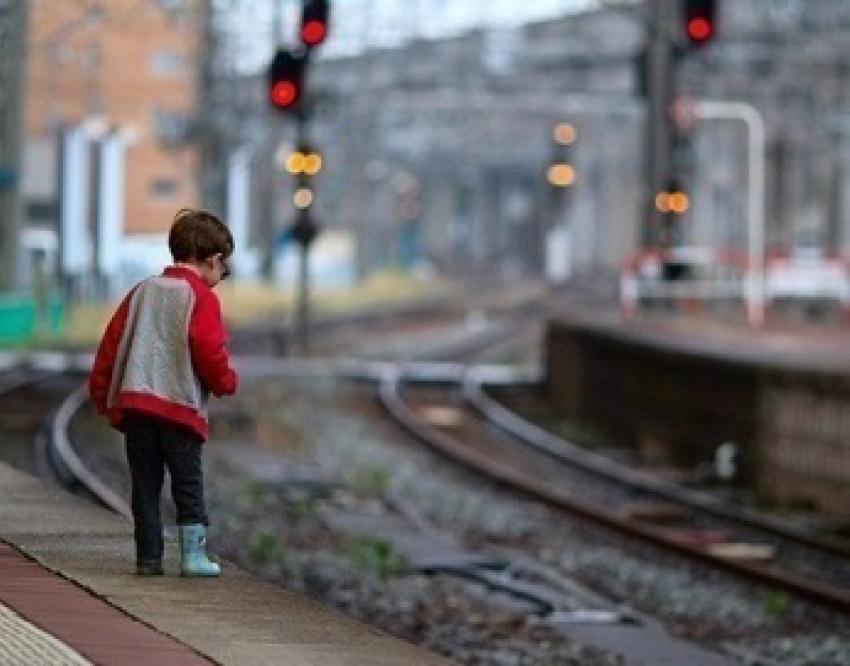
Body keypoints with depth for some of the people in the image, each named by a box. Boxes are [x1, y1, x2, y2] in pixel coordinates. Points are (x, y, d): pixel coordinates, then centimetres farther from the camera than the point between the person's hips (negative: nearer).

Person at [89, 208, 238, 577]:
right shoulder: (201, 298, -4)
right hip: (180, 407, -5)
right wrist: (227, 381, 8)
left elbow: (110, 344, 13)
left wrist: (102, 395, 20)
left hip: (133, 404, 5)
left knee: (145, 485, 8)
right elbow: (210, 353, -12)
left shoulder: (142, 291, 14)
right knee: (188, 484, 3)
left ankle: (148, 557, 7)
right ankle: (193, 555, -1)